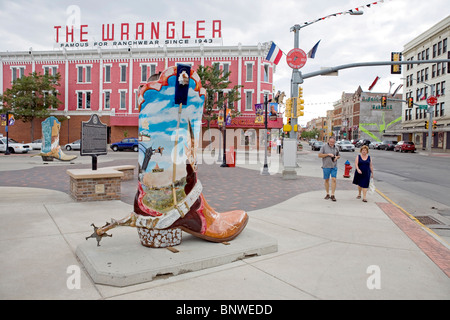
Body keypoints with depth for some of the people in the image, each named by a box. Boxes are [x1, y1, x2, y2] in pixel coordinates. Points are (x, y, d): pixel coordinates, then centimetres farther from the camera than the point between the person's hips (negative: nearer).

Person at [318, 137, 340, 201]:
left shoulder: (336, 148, 8)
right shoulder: (324, 146, -3)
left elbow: (338, 155, 21)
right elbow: (319, 155, -7)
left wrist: (337, 157, -3)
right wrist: (328, 154, -17)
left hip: (334, 166, 2)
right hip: (326, 166, -2)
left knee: (334, 179, -8)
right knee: (326, 180, 7)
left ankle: (332, 195, -3)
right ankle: (327, 194, 20)